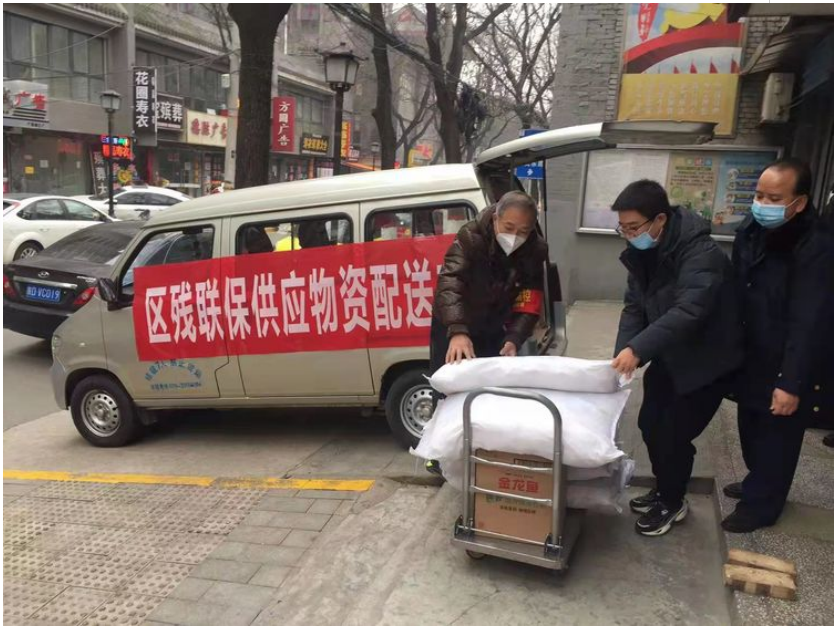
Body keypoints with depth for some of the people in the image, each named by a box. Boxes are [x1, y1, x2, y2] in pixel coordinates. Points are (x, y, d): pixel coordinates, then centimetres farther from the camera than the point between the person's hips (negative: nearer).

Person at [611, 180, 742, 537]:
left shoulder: (701, 255, -29)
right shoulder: (642, 253, -4)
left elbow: (688, 311, -40)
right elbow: (635, 306, -3)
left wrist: (638, 348, -48)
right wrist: (622, 352, -18)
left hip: (705, 361, -7)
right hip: (668, 356, 7)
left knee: (674, 434, -1)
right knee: (650, 424, 12)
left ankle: (673, 504, 24)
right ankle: (662, 489, 36)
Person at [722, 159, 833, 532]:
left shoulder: (817, 248, -24)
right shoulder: (751, 231, -1)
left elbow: (809, 324, -24)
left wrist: (792, 383, -23)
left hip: (785, 368, -7)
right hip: (752, 358, 7)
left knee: (777, 438, 10)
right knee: (751, 429, 22)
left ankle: (762, 504, 27)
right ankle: (757, 484, 44)